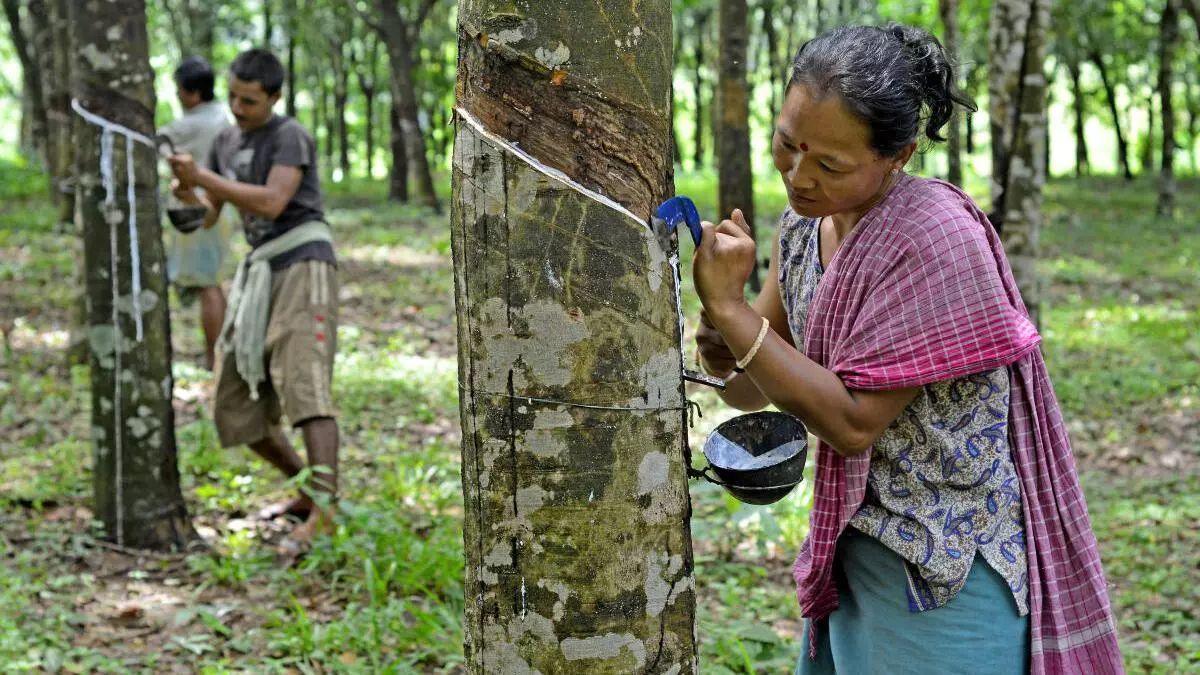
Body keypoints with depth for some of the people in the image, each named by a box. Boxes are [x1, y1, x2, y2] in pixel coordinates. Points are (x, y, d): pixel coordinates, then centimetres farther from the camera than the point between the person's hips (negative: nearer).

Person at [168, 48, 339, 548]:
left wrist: (201, 177, -19)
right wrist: (185, 191, -6)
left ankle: (324, 511, -35)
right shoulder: (226, 143, 19)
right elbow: (206, 218, 16)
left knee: (304, 385, -26)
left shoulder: (290, 137, -5)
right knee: (237, 409, 5)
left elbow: (271, 204, -19)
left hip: (303, 267, -8)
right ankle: (309, 491, 20)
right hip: (260, 274, 8)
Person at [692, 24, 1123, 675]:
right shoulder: (802, 227, 1)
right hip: (856, 543, 7)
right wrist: (722, 355, -15)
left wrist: (729, 306, -26)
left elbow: (853, 421, -24)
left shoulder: (935, 240, -23)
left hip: (950, 570, -7)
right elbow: (749, 390, 7)